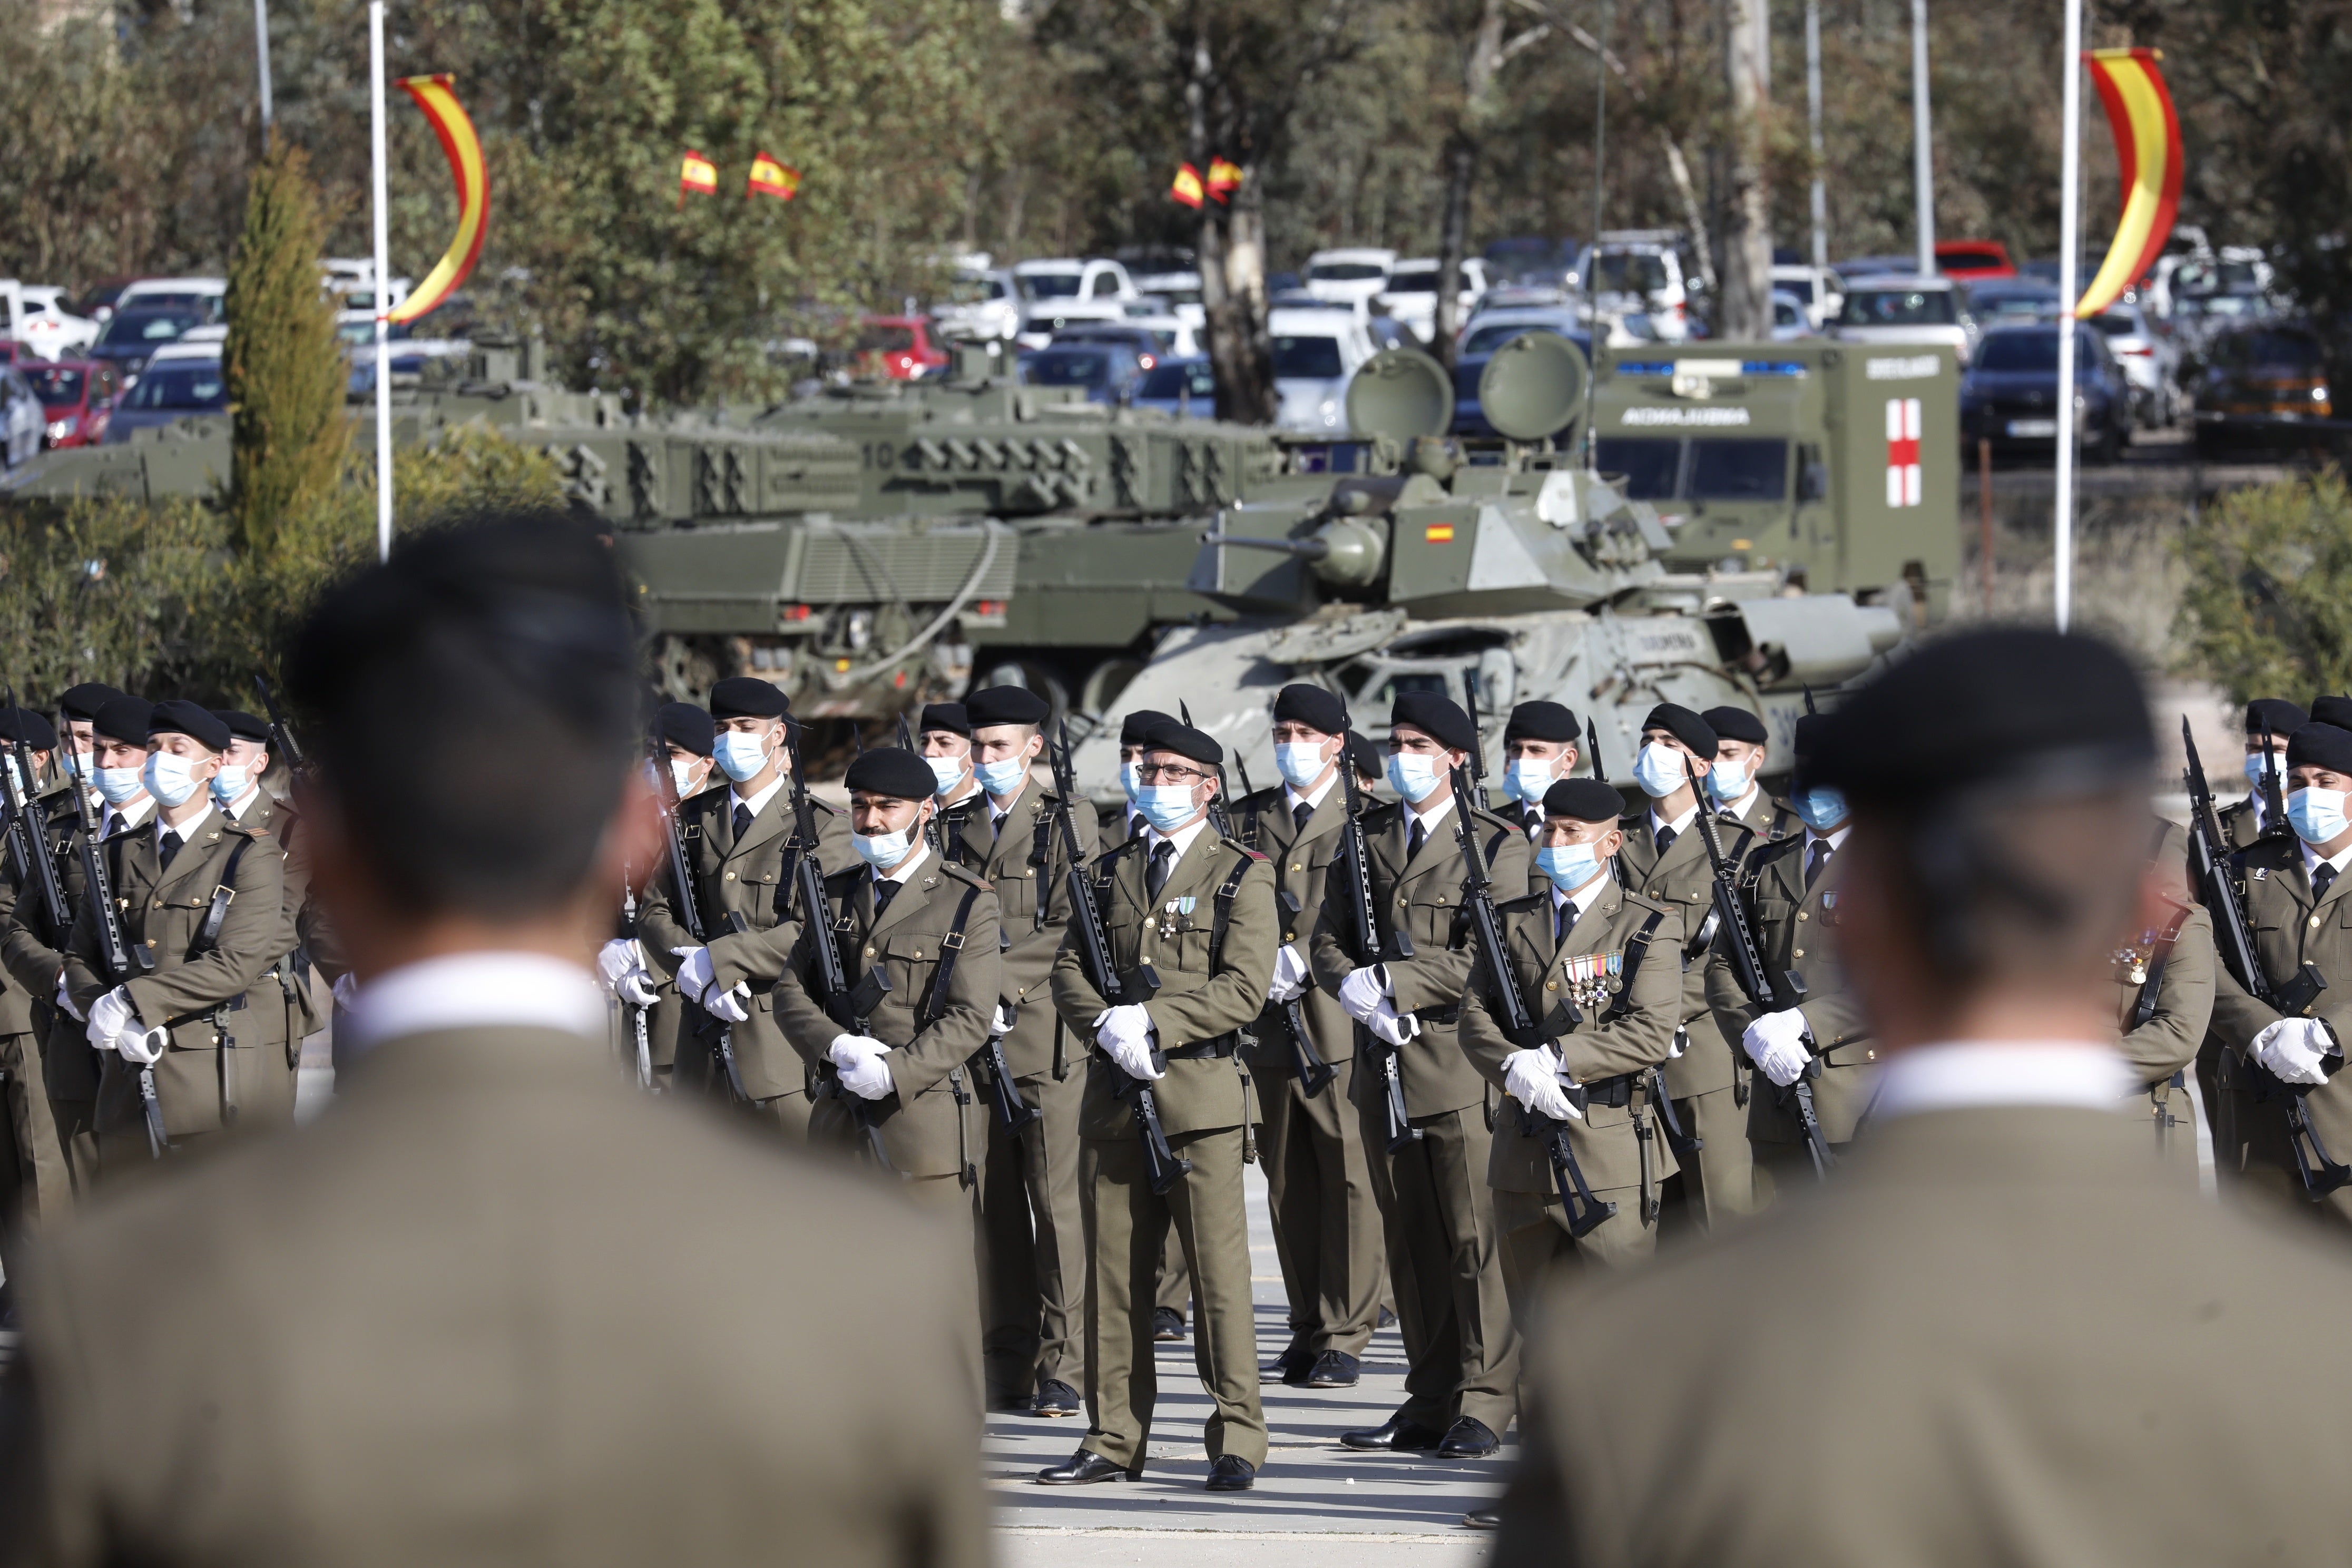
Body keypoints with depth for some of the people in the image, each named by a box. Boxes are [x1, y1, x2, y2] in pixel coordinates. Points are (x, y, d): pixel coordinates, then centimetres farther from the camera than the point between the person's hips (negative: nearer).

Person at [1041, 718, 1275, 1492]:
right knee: (1113, 1274, 5)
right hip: (1114, 1094, 5)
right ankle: (1115, 1440, 11)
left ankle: (1236, 1444, -4)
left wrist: (1154, 1021, -16)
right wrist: (1109, 1025, -8)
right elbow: (1069, 970, 12)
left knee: (1219, 1270, -6)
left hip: (1201, 1089, -5)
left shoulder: (1242, 876, 2)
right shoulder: (1111, 871, 17)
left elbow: (1242, 989, -8)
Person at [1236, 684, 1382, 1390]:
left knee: (1348, 1181, -5)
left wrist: (1302, 961, -15)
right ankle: (1308, 1333, 15)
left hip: (1339, 1022, -4)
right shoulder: (1247, 820, 14)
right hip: (1269, 1025, 4)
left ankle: (1345, 1338, -3)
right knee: (1288, 1186, 8)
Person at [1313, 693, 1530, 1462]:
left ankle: (1484, 1403, 0)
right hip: (1387, 1061, 5)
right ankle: (1430, 1403, 14)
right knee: (1410, 1242, 8)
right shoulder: (1366, 837, 14)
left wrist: (1392, 984, -16)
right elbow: (1329, 940, 12)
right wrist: (1358, 993, -9)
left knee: (1476, 1239, -5)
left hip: (1462, 1060, -5)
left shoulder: (1497, 843, -3)